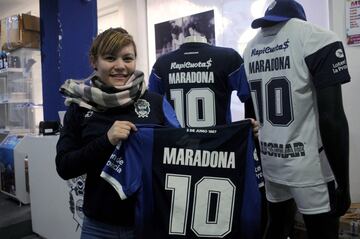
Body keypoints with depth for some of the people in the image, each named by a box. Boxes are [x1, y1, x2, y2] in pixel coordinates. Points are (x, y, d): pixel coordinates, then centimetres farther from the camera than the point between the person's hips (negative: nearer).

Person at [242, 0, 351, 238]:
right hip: (308, 166, -6)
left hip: (268, 163, 6)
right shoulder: (317, 38, -12)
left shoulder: (250, 49, 7)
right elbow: (332, 119, -18)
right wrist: (343, 183, -9)